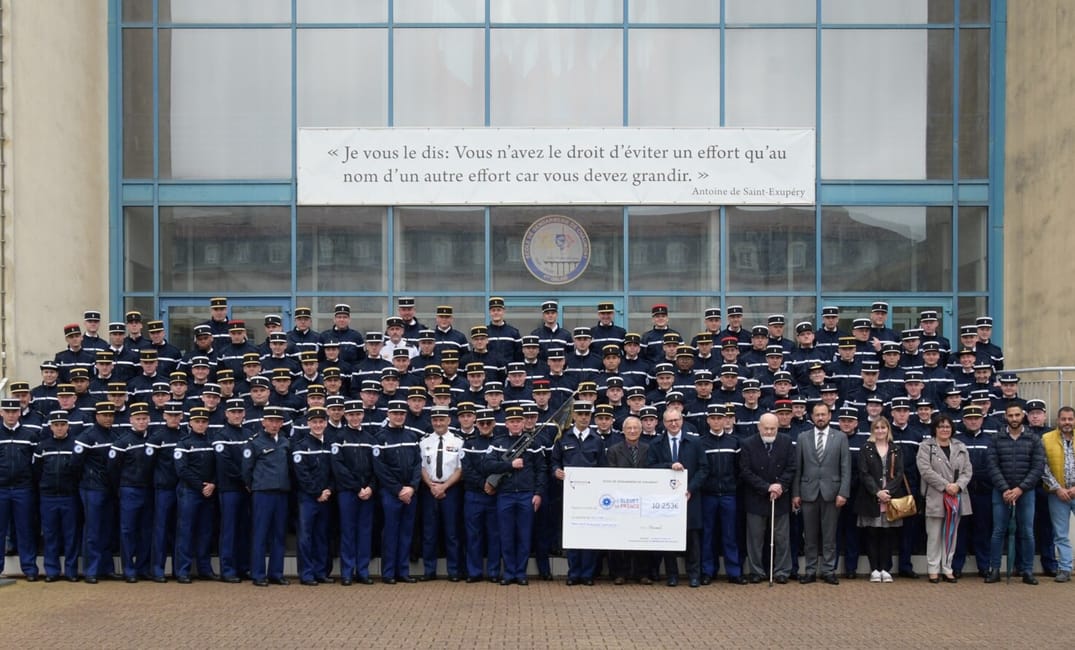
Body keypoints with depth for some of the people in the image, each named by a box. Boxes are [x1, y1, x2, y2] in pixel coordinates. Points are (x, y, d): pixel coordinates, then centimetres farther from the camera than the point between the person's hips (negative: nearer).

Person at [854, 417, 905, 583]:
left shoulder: (896, 449, 10)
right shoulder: (866, 449, 5)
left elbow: (899, 473, 2)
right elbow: (864, 474, -3)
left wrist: (888, 491, -12)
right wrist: (877, 492, -14)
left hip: (892, 497, 1)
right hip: (871, 497, -1)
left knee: (887, 534, 2)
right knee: (872, 533, 0)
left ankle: (885, 569, 8)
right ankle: (874, 569, 6)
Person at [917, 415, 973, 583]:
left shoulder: (960, 447, 13)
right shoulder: (926, 446, -1)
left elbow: (968, 470, 8)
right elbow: (925, 470, -11)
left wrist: (958, 485, -10)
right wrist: (945, 485, -15)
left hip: (956, 498, 4)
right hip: (935, 498, -4)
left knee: (951, 534, 8)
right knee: (935, 535, 0)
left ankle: (947, 568, 16)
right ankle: (933, 569, 7)